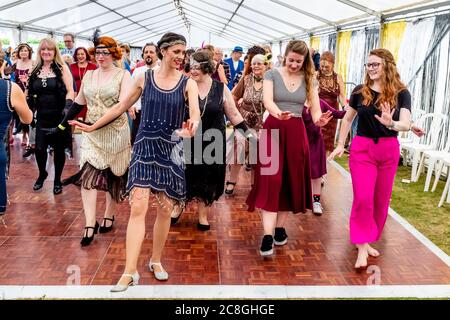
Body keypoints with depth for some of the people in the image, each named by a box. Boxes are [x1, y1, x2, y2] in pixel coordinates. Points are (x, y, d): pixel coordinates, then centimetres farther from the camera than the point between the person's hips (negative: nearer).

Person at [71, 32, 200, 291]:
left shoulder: (188, 83, 0)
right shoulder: (144, 78, 2)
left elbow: (195, 112, -15)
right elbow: (121, 107, 11)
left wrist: (192, 126, -39)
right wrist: (93, 126, 15)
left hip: (171, 149, 1)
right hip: (145, 146, 0)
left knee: (165, 209, 6)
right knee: (138, 206, -9)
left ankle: (156, 260, 26)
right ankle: (130, 272, -7)